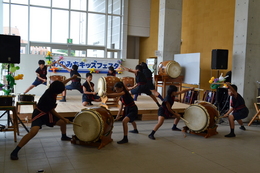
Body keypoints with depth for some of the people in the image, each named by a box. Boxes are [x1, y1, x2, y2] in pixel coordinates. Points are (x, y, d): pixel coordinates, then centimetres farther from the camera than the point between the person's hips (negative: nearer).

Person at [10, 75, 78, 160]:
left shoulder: (51, 90, -10)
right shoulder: (47, 98, -32)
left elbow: (62, 84, 10)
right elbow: (53, 111, -19)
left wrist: (72, 78, 14)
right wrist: (64, 119, -11)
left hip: (47, 114, 9)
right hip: (39, 115, -9)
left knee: (62, 122, 16)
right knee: (33, 131, -30)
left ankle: (64, 136, 49)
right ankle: (14, 152, -23)